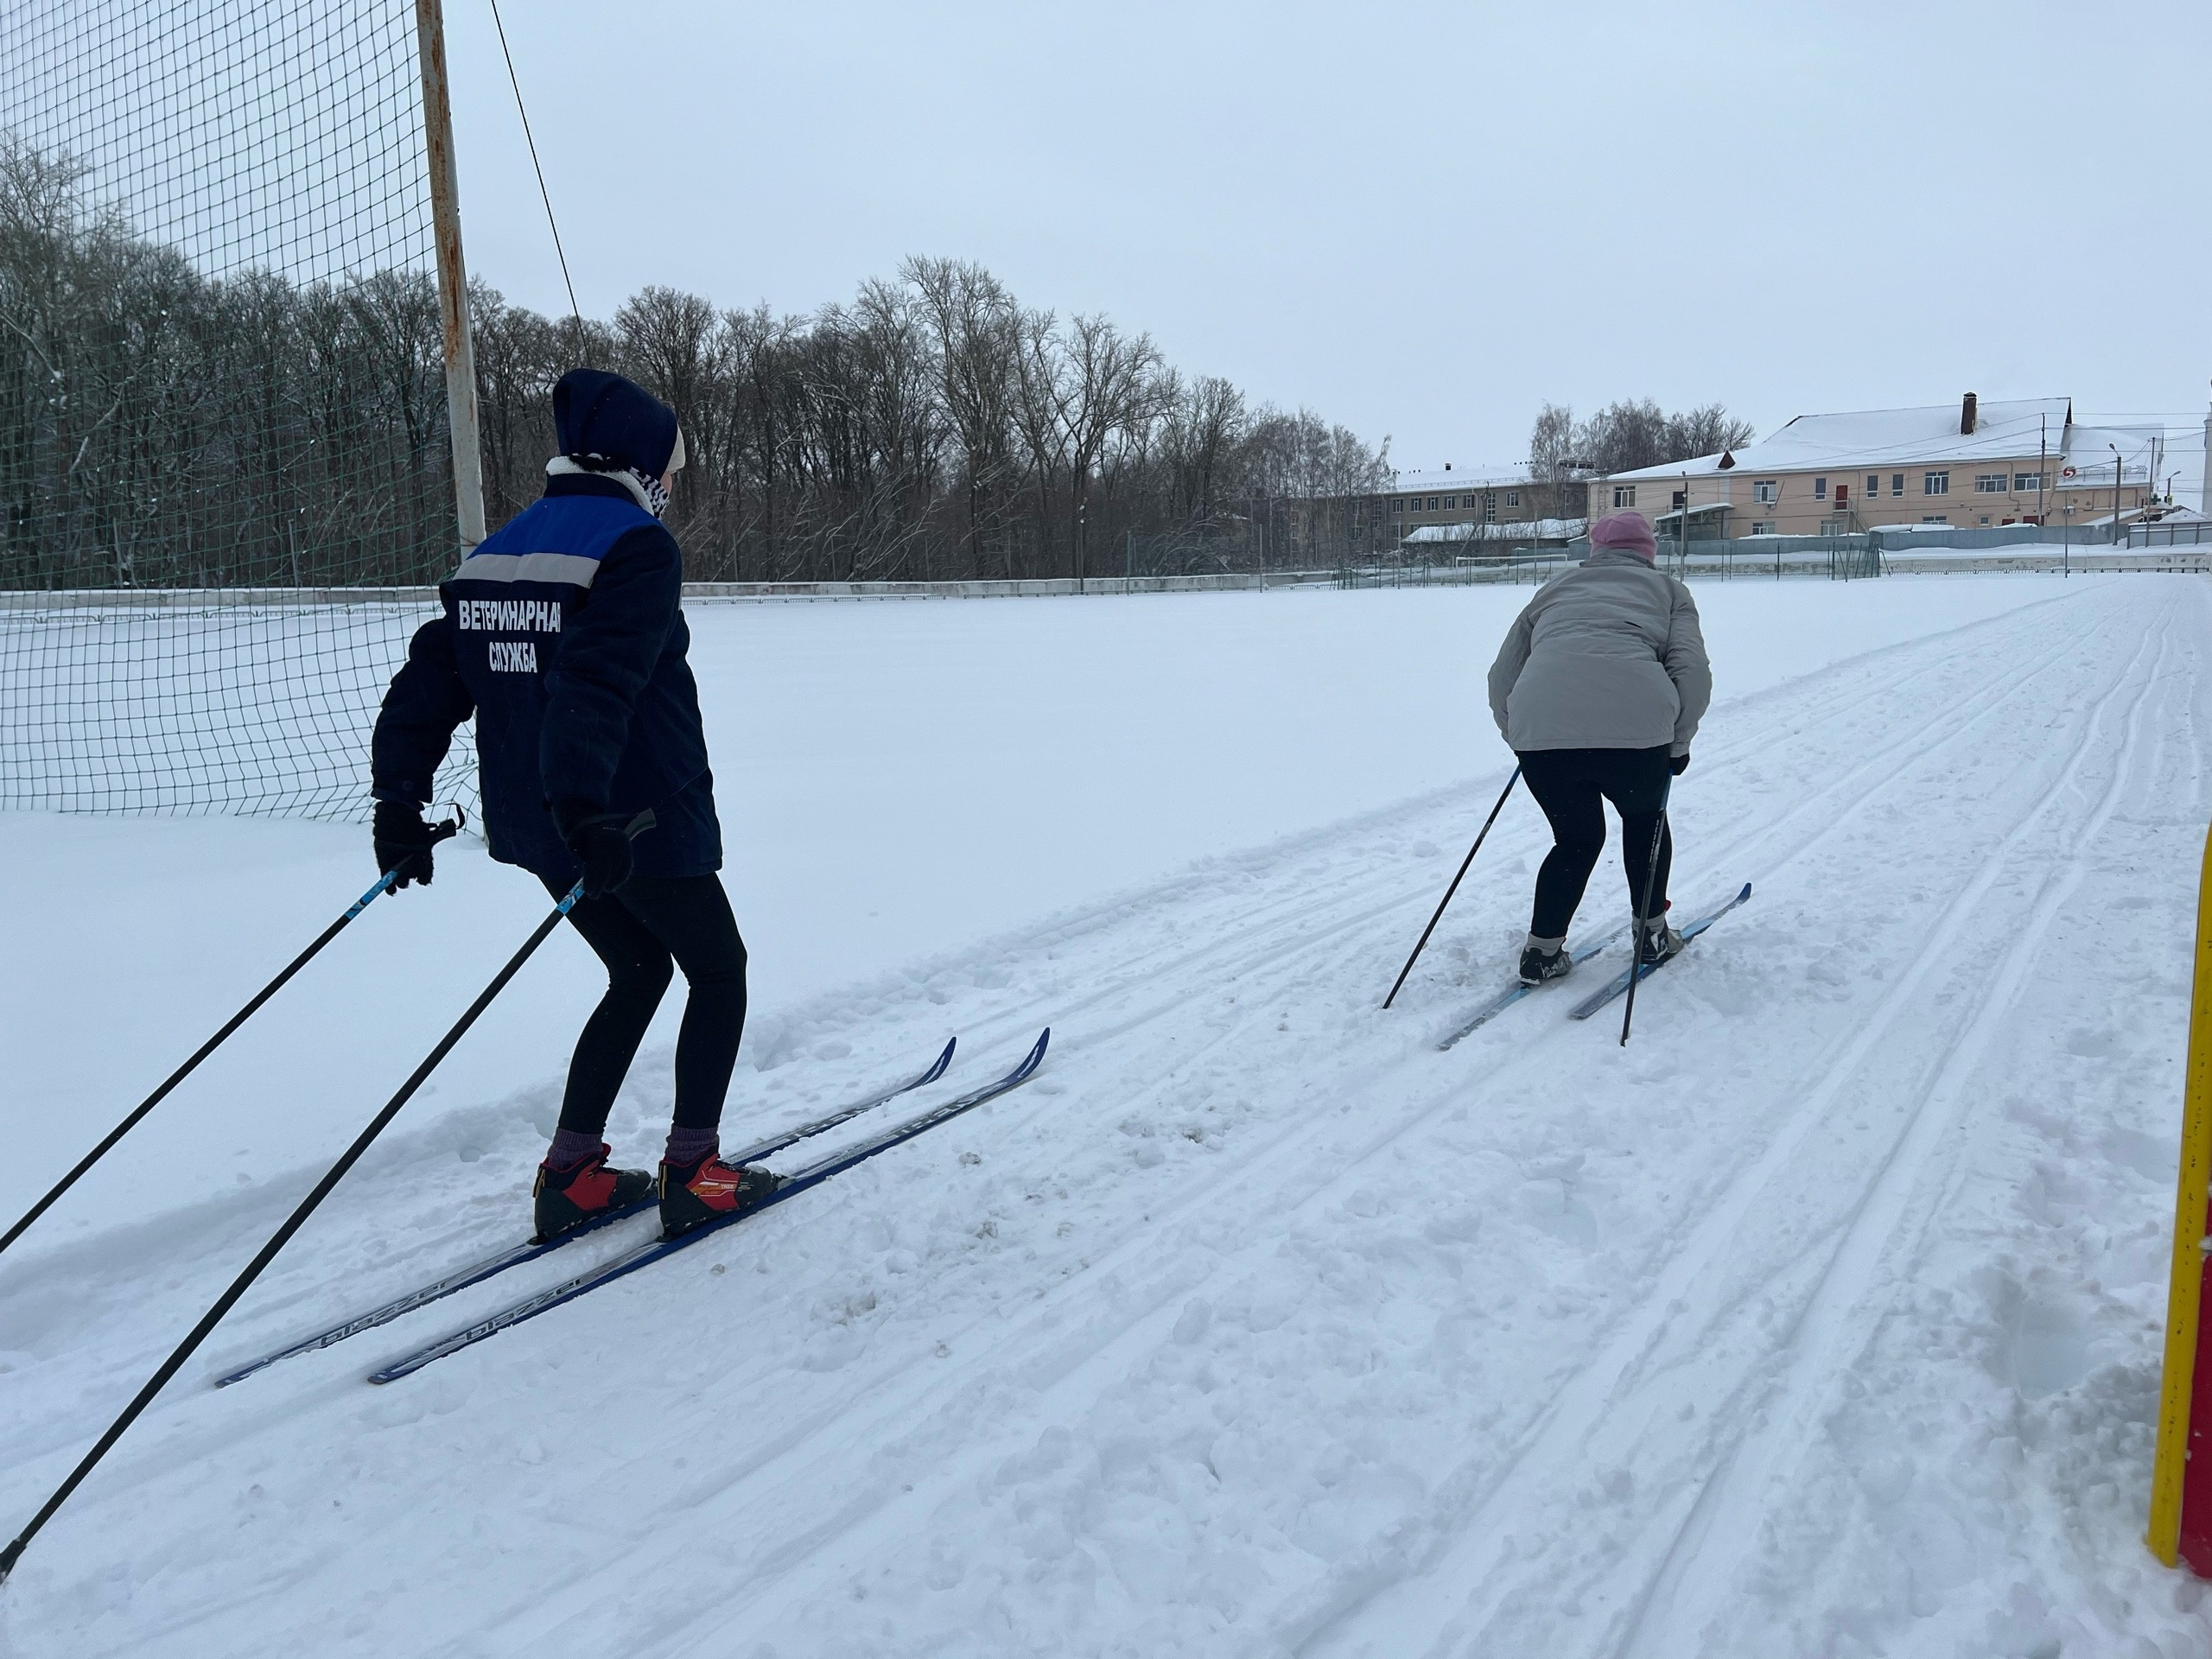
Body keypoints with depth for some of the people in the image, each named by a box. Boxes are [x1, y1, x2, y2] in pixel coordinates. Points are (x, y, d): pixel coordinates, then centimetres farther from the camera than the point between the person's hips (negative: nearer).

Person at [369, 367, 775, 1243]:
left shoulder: (494, 553, 10)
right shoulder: (637, 546, -14)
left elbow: (431, 678, 6)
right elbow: (598, 684, -30)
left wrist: (399, 797, 5)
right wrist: (583, 804, -36)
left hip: (534, 826, 8)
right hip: (641, 825, -8)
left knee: (639, 973, 23)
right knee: (718, 972, 13)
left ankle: (570, 1175, 21)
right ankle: (691, 1174, 13)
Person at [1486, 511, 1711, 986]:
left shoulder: (1553, 591, 31)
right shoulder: (1666, 589, 25)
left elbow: (1501, 678, 25)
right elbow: (1693, 671, 8)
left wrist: (1520, 735, 36)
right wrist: (1679, 743, 18)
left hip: (1539, 729, 2)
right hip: (1634, 725, -2)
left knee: (1576, 839, 23)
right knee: (1645, 818, 27)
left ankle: (1542, 950, 18)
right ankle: (1651, 934, 34)